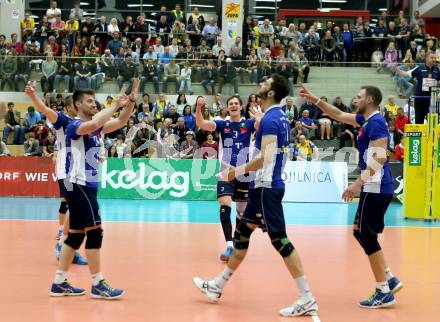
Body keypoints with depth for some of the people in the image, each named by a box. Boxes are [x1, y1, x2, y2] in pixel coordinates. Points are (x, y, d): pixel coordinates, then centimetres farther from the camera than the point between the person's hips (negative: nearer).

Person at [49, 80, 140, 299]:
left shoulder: (95, 127, 15)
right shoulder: (75, 125, -12)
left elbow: (121, 122, 11)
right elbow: (92, 125, -34)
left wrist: (131, 101, -5)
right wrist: (116, 105, -29)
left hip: (88, 186, 9)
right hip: (79, 185, -9)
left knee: (76, 235, 10)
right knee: (95, 232, -11)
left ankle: (59, 283, 14)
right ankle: (98, 285, -8)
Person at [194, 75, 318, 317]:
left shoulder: (270, 120, -16)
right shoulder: (279, 117, 14)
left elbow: (265, 157, -23)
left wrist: (237, 172, -13)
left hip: (266, 187, -11)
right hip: (264, 186, 11)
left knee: (280, 240, -10)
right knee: (242, 233, 18)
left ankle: (307, 299, -10)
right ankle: (218, 286, 30)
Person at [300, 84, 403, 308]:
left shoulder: (375, 122, -15)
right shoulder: (366, 120, 14)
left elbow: (380, 158, -24)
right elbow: (339, 115, 28)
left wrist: (358, 183, -26)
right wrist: (314, 100, 24)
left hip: (376, 188, -10)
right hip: (374, 187, 10)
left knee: (367, 236, -5)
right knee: (361, 231, 15)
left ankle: (384, 292, 0)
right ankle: (389, 279, 17)